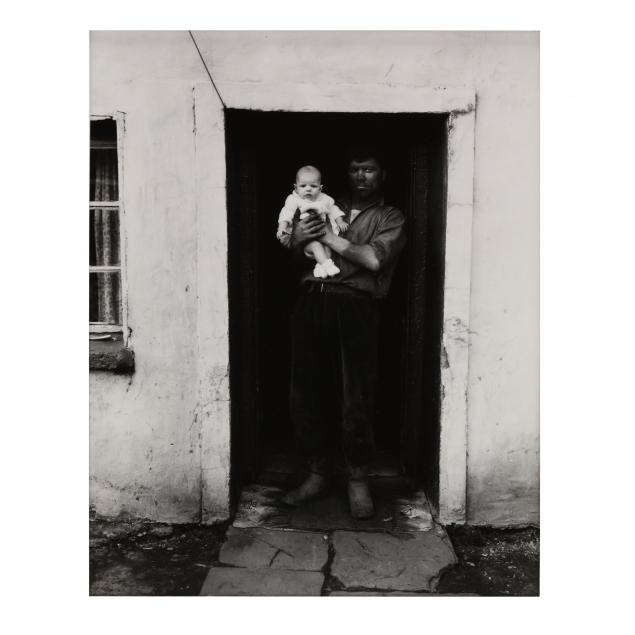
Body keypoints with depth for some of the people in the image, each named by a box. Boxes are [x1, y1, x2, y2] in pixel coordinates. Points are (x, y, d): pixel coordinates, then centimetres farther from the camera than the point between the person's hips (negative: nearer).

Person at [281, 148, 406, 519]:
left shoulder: (391, 218, 13)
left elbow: (374, 259, -6)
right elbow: (296, 252, 20)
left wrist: (329, 237, -3)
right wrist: (299, 236, -2)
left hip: (354, 307, -4)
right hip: (313, 302, 4)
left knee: (356, 396, -3)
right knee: (307, 391, 4)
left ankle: (359, 481, 13)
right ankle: (318, 475, 19)